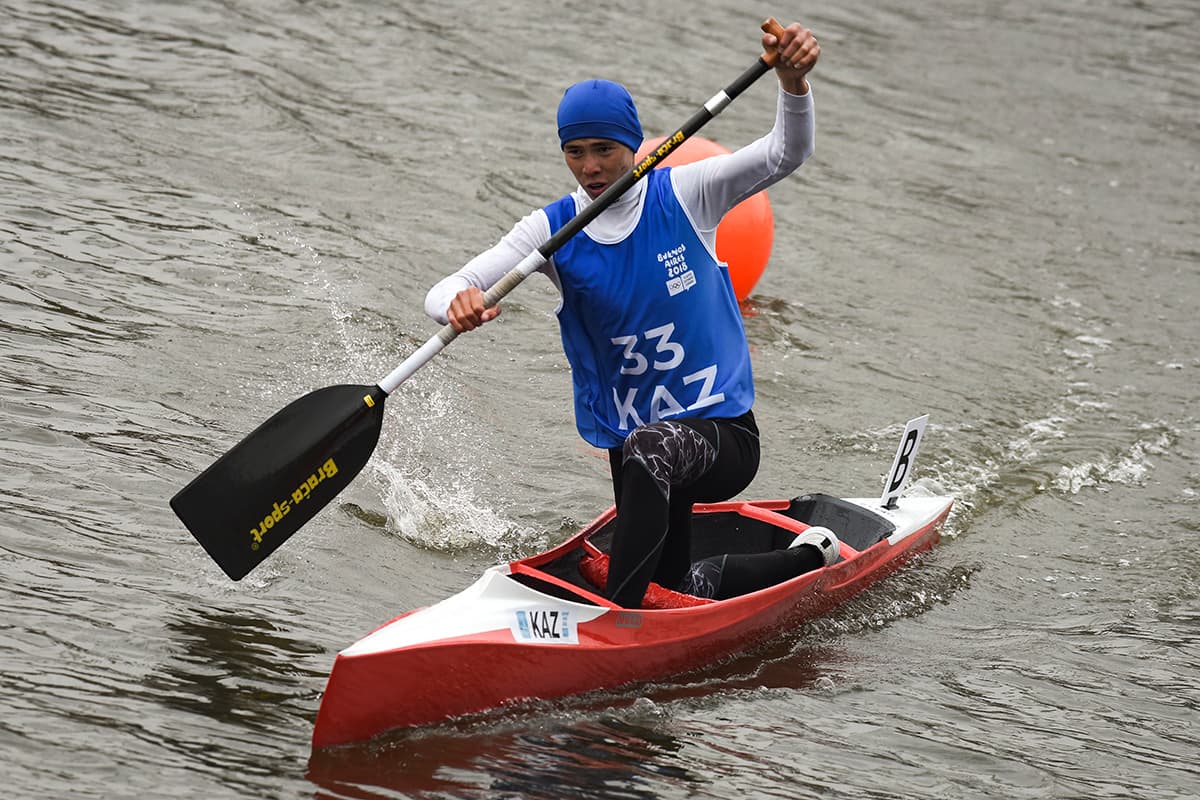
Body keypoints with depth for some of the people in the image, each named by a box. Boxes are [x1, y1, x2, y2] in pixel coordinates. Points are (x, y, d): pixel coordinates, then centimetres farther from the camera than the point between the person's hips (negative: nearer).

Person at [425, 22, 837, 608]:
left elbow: (786, 154, -17)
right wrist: (458, 303, -38)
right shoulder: (552, 230, -4)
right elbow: (442, 293, -12)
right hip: (633, 444, 4)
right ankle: (810, 560, 39)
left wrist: (792, 82, -37)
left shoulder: (683, 195, -7)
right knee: (673, 588, 15)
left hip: (725, 433, -4)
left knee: (651, 448, -38)